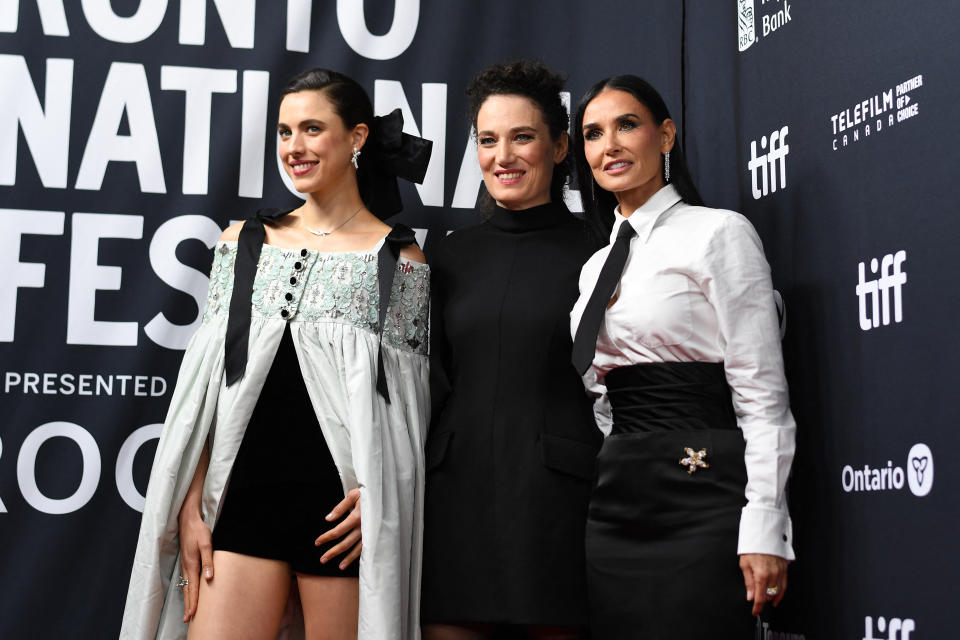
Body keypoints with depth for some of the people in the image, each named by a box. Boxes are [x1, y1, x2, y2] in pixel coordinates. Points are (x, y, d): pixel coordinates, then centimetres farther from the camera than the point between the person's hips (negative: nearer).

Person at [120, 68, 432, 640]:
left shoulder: (400, 258, 3)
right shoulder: (244, 243, 11)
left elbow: (410, 403, 3)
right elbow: (208, 383, 9)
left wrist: (376, 494, -12)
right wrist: (190, 506, 2)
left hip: (343, 508, -2)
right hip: (243, 491, 2)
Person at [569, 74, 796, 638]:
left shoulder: (717, 233, -3)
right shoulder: (597, 266, 17)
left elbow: (763, 395, -9)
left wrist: (764, 530, -15)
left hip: (700, 502, -6)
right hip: (614, 507, 6)